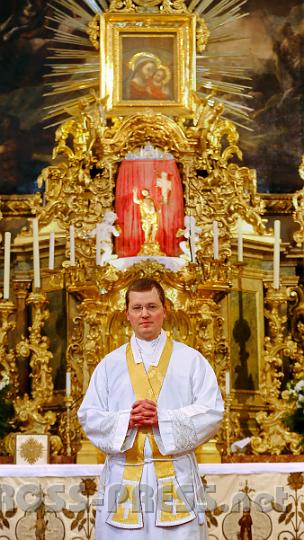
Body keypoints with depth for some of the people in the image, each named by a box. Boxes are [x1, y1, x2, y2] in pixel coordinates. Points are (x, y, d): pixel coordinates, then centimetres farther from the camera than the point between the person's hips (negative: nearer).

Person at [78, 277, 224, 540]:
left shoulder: (191, 360, 6)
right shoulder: (110, 364, 11)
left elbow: (211, 411, -2)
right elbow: (89, 415, 6)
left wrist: (163, 419, -14)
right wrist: (126, 420, -12)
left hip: (177, 477, -1)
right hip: (123, 477, 1)